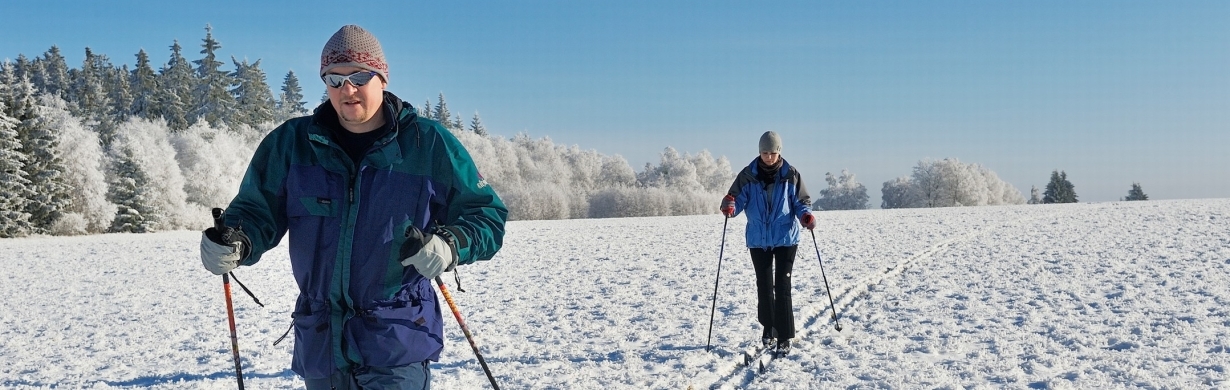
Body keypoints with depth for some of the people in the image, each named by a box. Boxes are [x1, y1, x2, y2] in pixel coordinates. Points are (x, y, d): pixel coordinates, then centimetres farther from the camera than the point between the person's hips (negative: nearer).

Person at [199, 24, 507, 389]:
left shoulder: (429, 144, -4)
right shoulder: (292, 142, 2)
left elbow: (486, 213, 0)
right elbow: (257, 209, 8)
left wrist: (450, 246, -20)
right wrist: (236, 241, -15)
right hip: (319, 342, 4)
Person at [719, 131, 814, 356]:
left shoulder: (791, 175, -2)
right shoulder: (748, 176, -2)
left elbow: (801, 201, 4)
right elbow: (737, 200, -3)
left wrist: (806, 215, -18)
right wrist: (729, 206, -26)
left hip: (785, 238, -2)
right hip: (758, 239, 2)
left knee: (782, 286, -7)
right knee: (764, 285, 13)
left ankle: (784, 337, -3)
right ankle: (768, 328, 32)